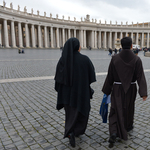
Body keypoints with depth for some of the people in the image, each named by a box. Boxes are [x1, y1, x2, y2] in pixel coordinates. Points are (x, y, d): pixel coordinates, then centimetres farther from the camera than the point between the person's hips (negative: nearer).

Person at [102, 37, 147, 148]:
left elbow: (110, 76, -6)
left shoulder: (115, 58, -10)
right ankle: (128, 126, 47)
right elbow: (141, 77, -16)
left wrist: (106, 90, 3)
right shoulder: (136, 59, -11)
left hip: (117, 89, -1)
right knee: (129, 108, 25)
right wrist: (144, 93, -17)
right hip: (131, 89, 1)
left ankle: (114, 133, -15)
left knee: (116, 111, 4)